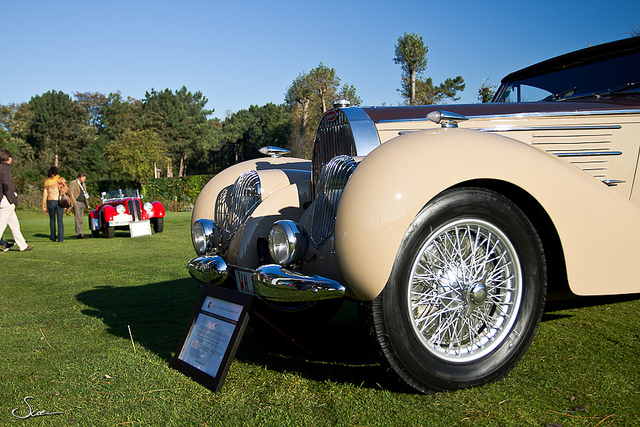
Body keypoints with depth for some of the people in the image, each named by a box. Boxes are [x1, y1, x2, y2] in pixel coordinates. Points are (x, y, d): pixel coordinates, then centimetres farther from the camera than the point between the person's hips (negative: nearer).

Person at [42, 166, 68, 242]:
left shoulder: (47, 181, 3)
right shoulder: (61, 180, 0)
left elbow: (45, 194, 2)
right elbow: (66, 190, -7)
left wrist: (44, 205, 6)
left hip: (50, 201, 1)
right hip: (60, 202, -1)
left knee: (52, 219, 15)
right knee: (60, 220, 2)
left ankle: (53, 237, 22)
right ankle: (60, 238, -2)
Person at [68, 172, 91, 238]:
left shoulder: (83, 184, 21)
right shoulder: (72, 183, -2)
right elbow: (71, 194, -9)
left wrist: (87, 204, 22)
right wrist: (73, 203, -18)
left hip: (82, 203, 7)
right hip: (76, 203, -7)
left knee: (81, 220, 5)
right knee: (78, 218, -13)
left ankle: (80, 234, 7)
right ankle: (79, 234, -15)